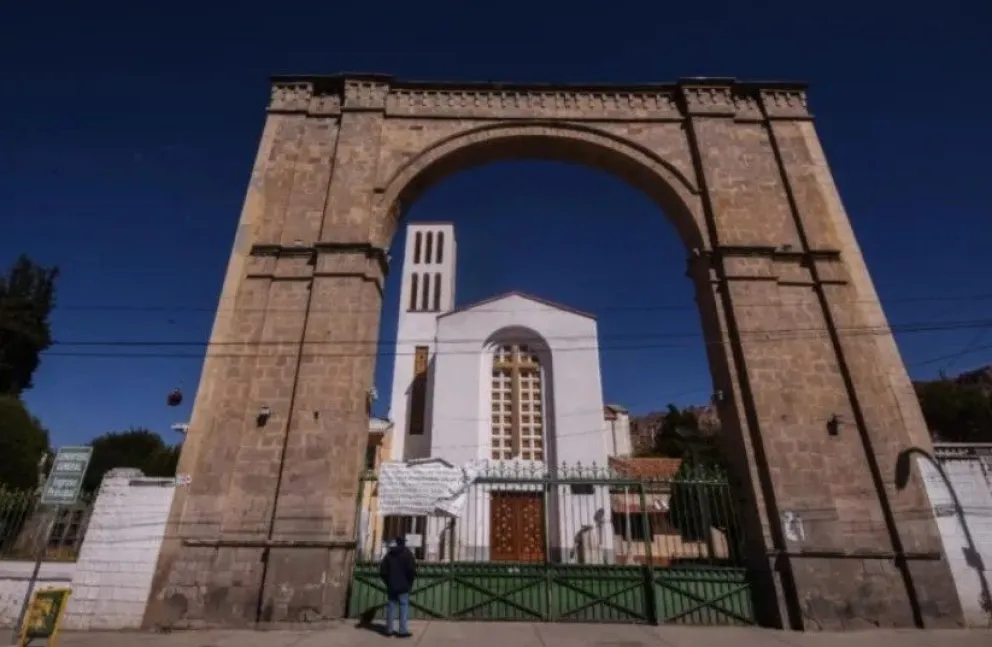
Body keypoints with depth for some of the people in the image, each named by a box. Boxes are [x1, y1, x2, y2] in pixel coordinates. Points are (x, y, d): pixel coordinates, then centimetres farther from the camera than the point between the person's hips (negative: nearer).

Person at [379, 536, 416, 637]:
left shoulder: (389, 554, 10)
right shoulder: (407, 553, -5)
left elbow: (382, 570, 10)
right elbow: (412, 569, -15)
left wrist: (387, 581, 16)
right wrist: (410, 582, -2)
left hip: (391, 586, 5)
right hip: (403, 586, -5)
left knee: (391, 607, 11)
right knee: (404, 607, -1)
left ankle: (389, 630, 14)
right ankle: (402, 631, -3)